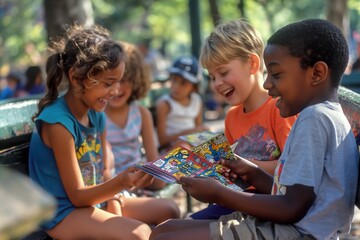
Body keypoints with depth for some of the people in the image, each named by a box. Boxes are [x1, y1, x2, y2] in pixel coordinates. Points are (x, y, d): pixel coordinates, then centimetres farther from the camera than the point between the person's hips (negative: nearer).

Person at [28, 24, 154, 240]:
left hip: (91, 200, 9)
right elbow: (77, 196, -20)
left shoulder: (96, 114, 1)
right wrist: (121, 183, -35)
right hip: (61, 212, -9)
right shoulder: (58, 123, -24)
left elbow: (103, 170, 10)